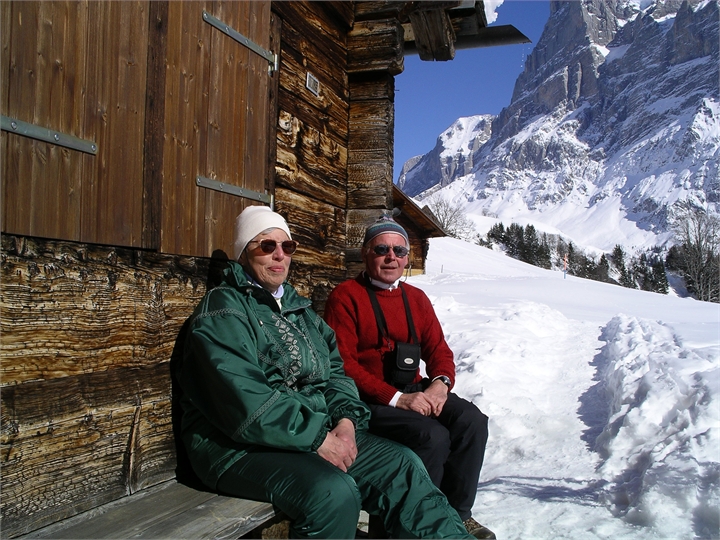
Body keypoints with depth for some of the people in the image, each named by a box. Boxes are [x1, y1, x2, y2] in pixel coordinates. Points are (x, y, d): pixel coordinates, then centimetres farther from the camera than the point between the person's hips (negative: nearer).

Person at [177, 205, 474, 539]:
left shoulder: (299, 310, 18)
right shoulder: (222, 310, -9)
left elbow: (335, 371, 14)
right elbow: (245, 404, -21)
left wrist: (346, 419, -6)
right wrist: (318, 439, -20)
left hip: (320, 432, 8)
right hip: (241, 447, -8)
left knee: (402, 465, -5)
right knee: (334, 492, -31)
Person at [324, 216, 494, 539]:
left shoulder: (416, 298, 15)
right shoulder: (345, 297, -6)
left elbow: (438, 348, 13)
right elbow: (342, 364, -14)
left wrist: (441, 382, -11)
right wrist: (396, 399, -21)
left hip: (415, 391, 6)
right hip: (368, 401, -6)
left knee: (472, 420, -15)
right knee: (433, 435, -27)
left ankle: (457, 514, 2)